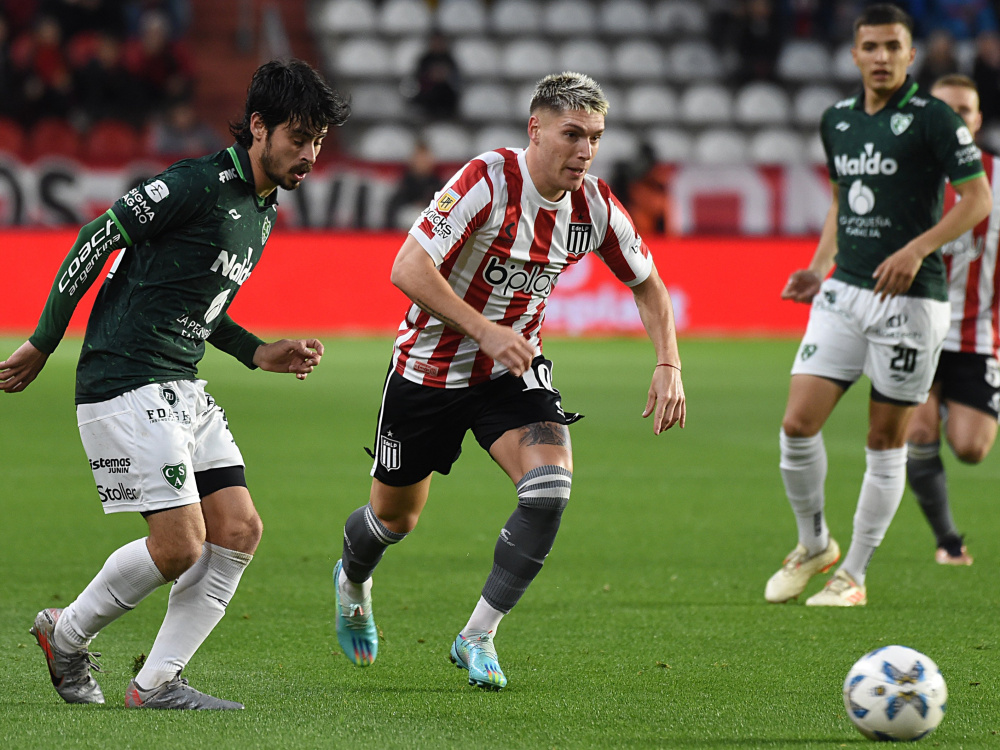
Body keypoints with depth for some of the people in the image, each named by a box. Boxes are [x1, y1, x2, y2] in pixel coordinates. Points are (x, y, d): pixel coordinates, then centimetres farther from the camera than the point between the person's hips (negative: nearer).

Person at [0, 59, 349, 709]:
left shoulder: (264, 210, 15)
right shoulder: (197, 184, -14)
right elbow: (95, 241, -11)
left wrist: (260, 354, 12)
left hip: (183, 388, 9)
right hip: (125, 384, -9)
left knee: (240, 530, 0)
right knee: (179, 546, -13)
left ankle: (156, 682, 5)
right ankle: (67, 634, 12)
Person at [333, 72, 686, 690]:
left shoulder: (595, 207, -9)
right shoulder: (488, 182, -26)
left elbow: (647, 282, 8)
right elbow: (408, 270, -30)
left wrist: (669, 365, -5)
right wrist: (484, 331, -35)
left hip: (514, 371, 4)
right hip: (430, 369, -4)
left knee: (551, 487, -22)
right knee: (395, 516, 12)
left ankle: (478, 637, -8)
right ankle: (353, 582, 50)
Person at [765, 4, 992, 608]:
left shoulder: (932, 118, -8)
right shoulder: (837, 120, 10)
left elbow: (978, 198, -9)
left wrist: (916, 249, -20)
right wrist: (819, 269, 11)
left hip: (910, 298, -5)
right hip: (845, 291, 5)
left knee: (886, 442, 2)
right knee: (798, 424, -4)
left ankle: (854, 576, 11)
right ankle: (814, 546, 17)